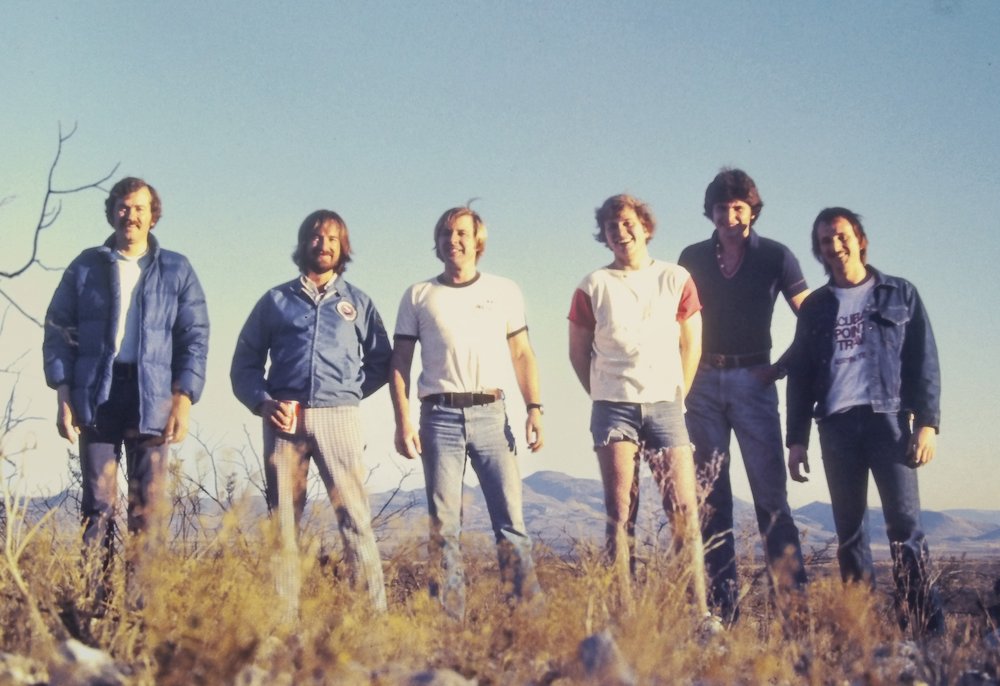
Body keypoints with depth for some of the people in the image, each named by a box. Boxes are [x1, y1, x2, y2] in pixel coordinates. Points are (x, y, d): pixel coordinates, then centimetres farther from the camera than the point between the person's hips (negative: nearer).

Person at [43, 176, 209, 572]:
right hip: (95, 394, 1)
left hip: (153, 397, 0)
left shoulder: (176, 271, 8)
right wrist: (64, 397, -1)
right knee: (97, 502, 2)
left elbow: (195, 338, 6)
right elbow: (58, 331, 8)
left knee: (149, 506, -1)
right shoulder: (85, 267, 9)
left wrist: (183, 401, -5)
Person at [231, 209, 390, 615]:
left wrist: (348, 392, 5)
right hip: (283, 418, 1)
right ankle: (283, 613, 0)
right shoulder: (275, 301, 17)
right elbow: (244, 364, 14)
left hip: (339, 417, -1)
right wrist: (262, 402, -3)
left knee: (354, 516, -10)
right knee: (282, 519, -1)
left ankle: (374, 610, -13)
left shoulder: (358, 303, 18)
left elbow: (381, 363, 19)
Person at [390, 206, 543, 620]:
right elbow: (399, 362, 8)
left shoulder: (505, 292, 13)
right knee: (443, 524, -1)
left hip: (490, 414, 0)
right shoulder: (418, 296, 11)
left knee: (511, 518, -6)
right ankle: (448, 618, 2)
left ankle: (527, 611, -5)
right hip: (440, 416, 0)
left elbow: (522, 354, 12)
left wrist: (534, 409, -1)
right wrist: (403, 422, -3)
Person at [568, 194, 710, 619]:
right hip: (613, 407, 0)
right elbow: (578, 352, 11)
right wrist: (605, 399, 7)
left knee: (684, 509, -5)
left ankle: (699, 610, -2)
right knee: (619, 512, -3)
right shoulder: (593, 287, 5)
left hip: (664, 405, 1)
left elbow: (691, 345, 11)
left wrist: (677, 397, 7)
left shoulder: (676, 280, 7)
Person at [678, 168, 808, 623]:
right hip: (704, 382, 3)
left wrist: (783, 366, -4)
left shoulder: (775, 257, 1)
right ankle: (722, 608, 5)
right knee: (710, 497, 2)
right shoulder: (693, 258, 9)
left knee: (770, 492, -8)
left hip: (752, 381, -3)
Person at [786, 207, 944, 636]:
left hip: (889, 419, -3)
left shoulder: (899, 294, 10)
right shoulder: (815, 307, 16)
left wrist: (927, 423, -6)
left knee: (905, 525, -11)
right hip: (836, 426, 3)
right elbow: (799, 375, 16)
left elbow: (924, 362, 4)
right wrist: (796, 439, 8)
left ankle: (925, 628, -12)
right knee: (849, 532, 2)